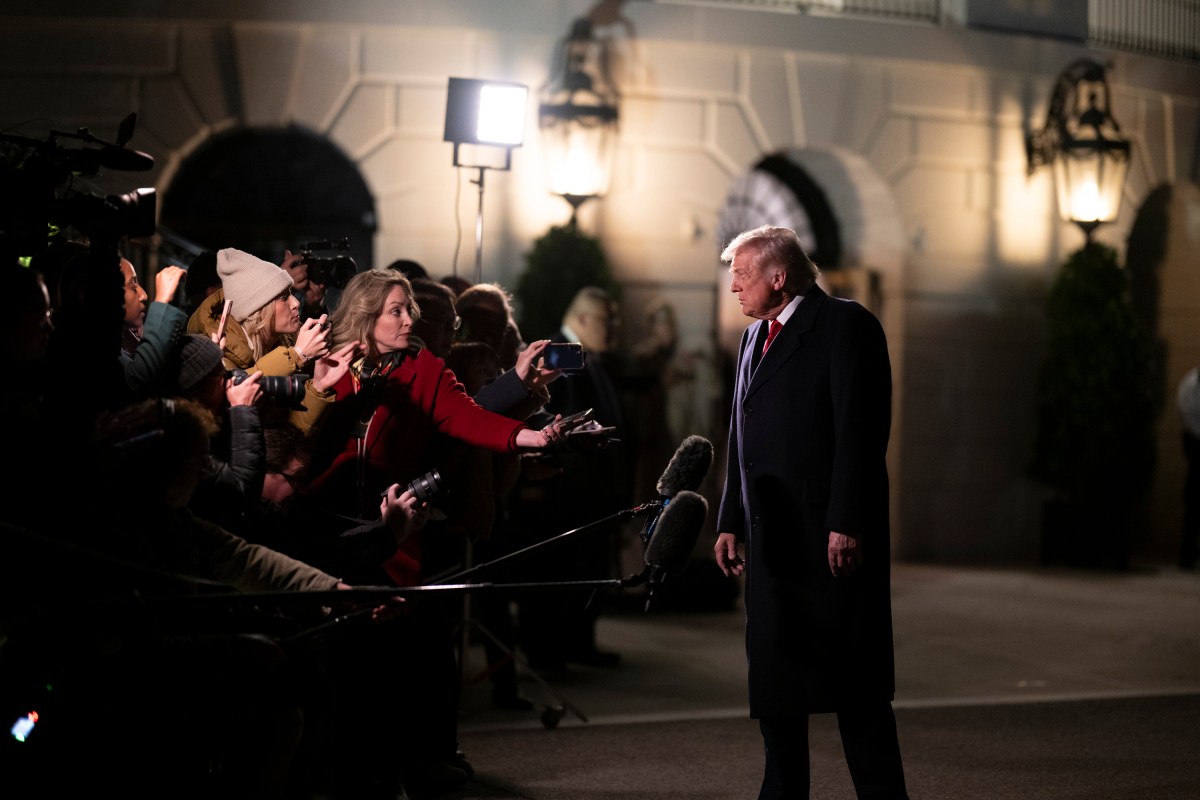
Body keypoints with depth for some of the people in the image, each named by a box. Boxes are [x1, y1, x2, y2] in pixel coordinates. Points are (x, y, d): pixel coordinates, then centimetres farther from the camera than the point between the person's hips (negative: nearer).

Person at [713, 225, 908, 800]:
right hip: (772, 537, 8)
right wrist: (730, 522, 15)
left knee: (854, 680, -2)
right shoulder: (754, 337, 18)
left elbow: (861, 431, -14)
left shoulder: (846, 325, -7)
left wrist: (847, 524, -20)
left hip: (832, 536, -8)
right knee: (772, 675, 11)